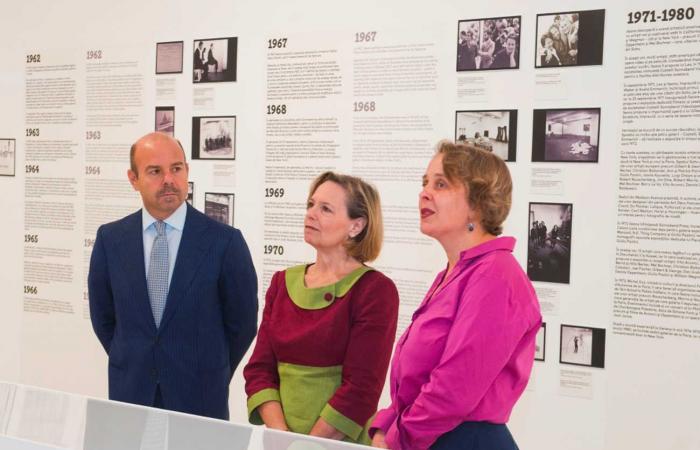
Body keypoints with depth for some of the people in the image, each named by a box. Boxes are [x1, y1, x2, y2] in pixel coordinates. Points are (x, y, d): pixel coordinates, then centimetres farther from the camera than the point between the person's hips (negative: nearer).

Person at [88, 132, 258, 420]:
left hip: (199, 398, -2)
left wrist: (210, 378, 6)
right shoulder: (110, 239, -2)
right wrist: (132, 365, 11)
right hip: (130, 394, 2)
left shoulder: (224, 241, -11)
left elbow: (241, 322, -2)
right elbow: (102, 316, 10)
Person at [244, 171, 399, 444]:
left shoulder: (375, 290, -7)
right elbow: (259, 368, 5)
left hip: (340, 442, -4)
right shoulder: (282, 282, 8)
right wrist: (281, 436, -8)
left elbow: (361, 388, -11)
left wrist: (307, 445, -12)